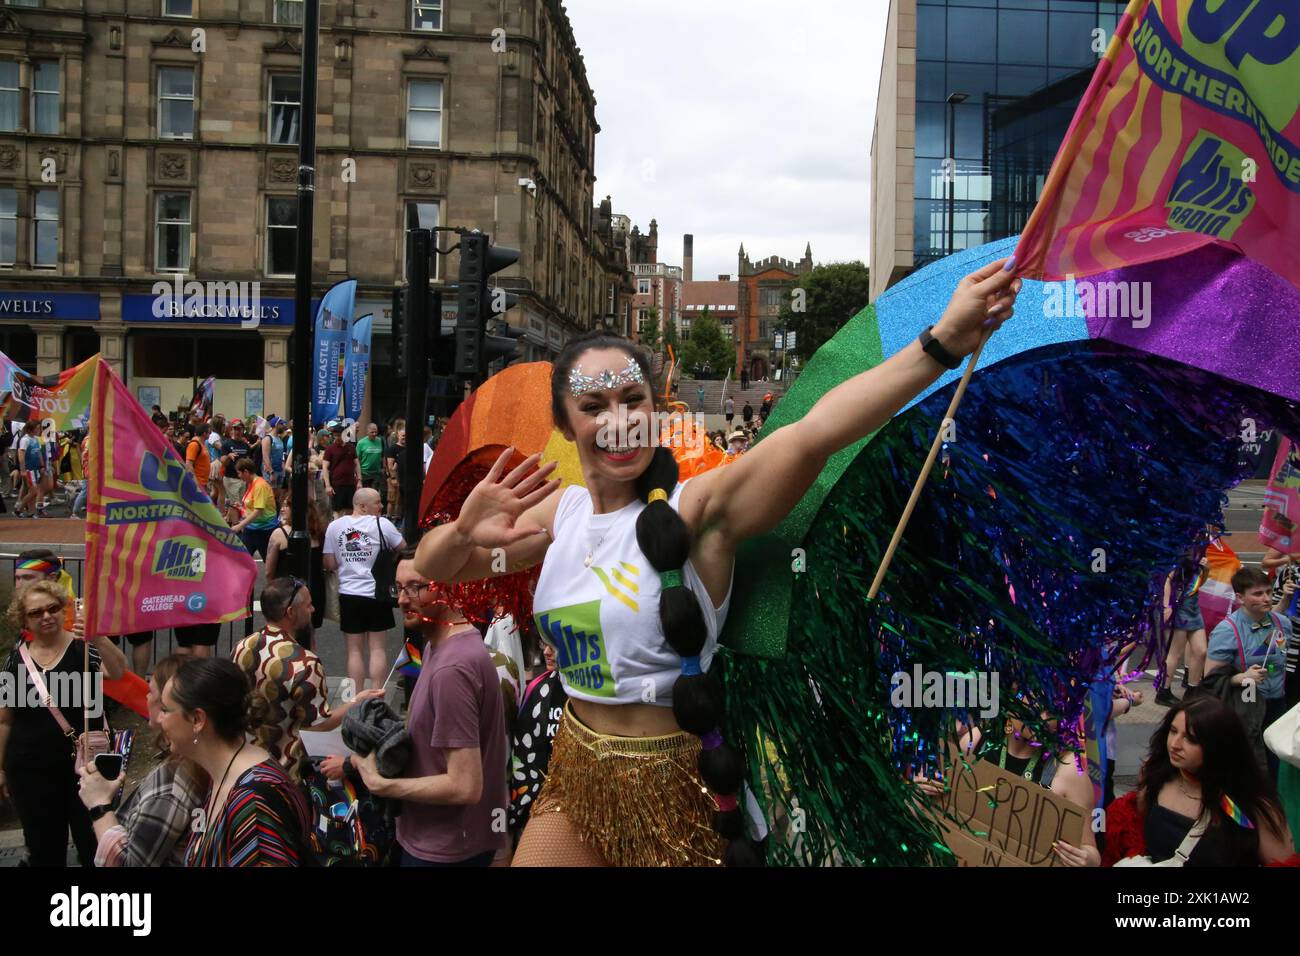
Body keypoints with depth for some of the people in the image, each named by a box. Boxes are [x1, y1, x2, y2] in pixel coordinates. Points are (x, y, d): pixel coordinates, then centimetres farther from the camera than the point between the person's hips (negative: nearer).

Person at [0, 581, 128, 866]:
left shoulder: (84, 649, -7)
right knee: (43, 849, 14)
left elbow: (119, 673, -28)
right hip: (30, 771, 3)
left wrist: (98, 637, -43)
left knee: (95, 846, 2)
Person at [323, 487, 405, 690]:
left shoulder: (335, 526, -1)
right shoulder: (382, 524, -9)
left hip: (349, 594, 2)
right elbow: (403, 549, 2)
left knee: (354, 650, 8)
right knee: (377, 648, 6)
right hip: (377, 593, -2)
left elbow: (329, 564, -1)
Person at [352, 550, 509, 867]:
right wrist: (359, 761, 0)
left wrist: (378, 784, -17)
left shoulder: (451, 668, -27)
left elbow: (464, 786, -28)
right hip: (436, 838, 9)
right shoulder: (439, 644, 4)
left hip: (444, 850, -9)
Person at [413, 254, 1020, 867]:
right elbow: (433, 568, 8)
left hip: (672, 787, -5)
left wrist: (943, 340, -45)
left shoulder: (696, 509, -18)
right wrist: (463, 532, -15)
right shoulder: (560, 511, 0)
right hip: (575, 777, 6)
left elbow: (812, 434, -33)